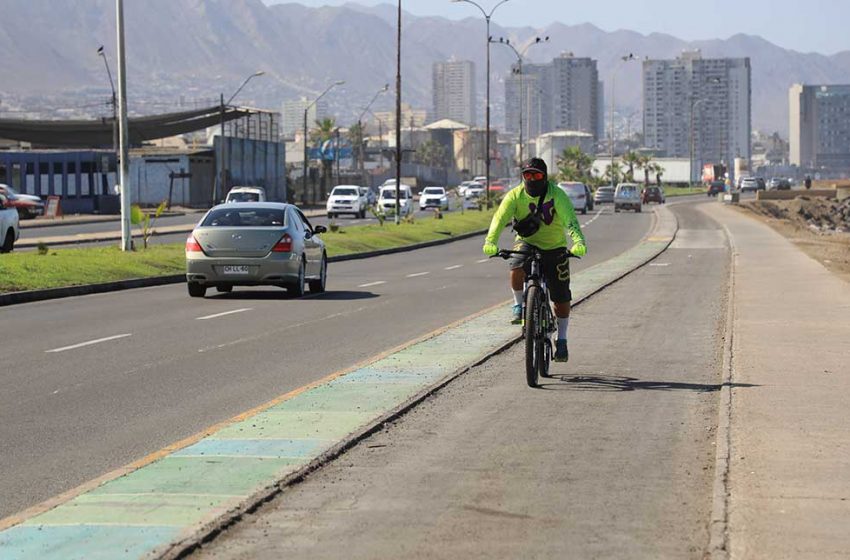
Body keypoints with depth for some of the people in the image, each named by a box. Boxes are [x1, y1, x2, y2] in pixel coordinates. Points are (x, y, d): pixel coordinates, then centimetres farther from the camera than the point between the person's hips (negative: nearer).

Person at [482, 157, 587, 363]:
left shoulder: (556, 195, -19)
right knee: (517, 268, -33)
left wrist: (578, 242, -51)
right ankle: (518, 304, -4)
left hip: (555, 247, -1)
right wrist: (490, 241, -45)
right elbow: (500, 217, -26)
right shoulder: (515, 195, -14)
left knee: (562, 298, 1)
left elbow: (570, 219, -32)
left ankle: (561, 340, 19)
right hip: (527, 242, 1)